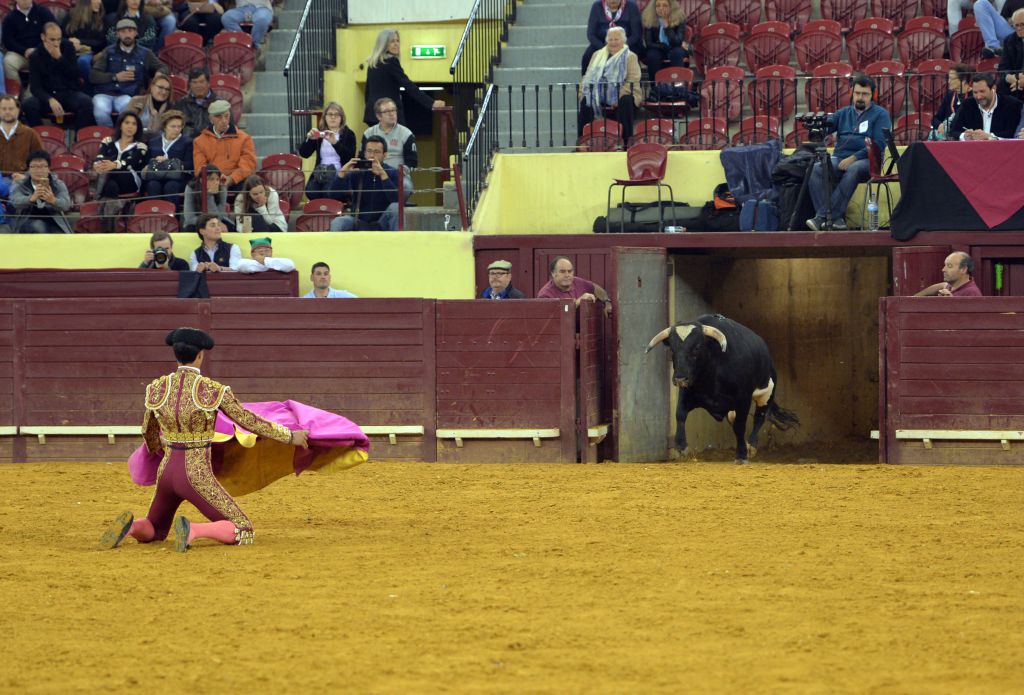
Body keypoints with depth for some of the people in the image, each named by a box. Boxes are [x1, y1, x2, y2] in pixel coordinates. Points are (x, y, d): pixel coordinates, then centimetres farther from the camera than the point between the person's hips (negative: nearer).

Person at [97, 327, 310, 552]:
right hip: (197, 478, -5)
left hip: (167, 473, 5)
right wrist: (290, 436, 9)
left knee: (154, 532, 28)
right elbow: (250, 422, -5)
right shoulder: (212, 391, -14)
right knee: (244, 532, 0)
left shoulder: (158, 388, 0)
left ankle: (129, 525, -9)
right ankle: (191, 531, -26)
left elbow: (149, 431, 17)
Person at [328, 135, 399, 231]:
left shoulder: (392, 173, -6)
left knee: (395, 207, -30)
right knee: (337, 223, -28)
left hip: (382, 223, -1)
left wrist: (383, 175, -34)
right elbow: (334, 196, -10)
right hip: (359, 220, 1)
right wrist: (342, 173, -25)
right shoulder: (355, 172, -2)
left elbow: (396, 200, -23)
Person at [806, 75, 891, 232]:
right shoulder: (843, 113, 22)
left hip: (865, 161, -4)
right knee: (817, 169, -27)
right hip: (839, 158, 4)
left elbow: (879, 144, -4)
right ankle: (837, 219, -37)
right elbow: (825, 127, 12)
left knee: (852, 170, -39)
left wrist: (854, 158, -15)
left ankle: (822, 217, -41)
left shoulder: (880, 114, 7)